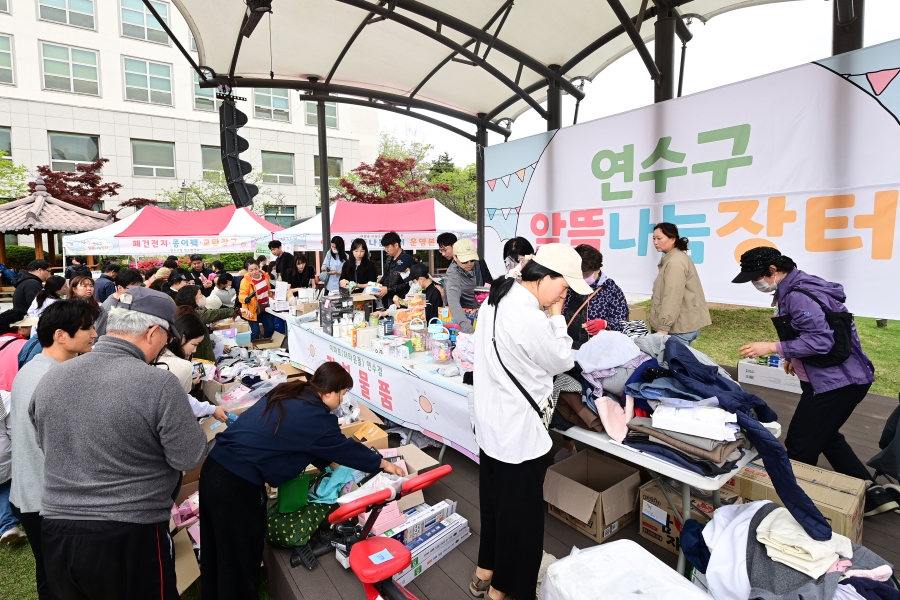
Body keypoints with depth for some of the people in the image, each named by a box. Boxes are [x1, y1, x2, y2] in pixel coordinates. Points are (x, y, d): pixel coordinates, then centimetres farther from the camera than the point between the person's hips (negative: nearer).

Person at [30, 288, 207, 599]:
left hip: (55, 532, 6)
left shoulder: (50, 379, -2)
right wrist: (178, 404, 2)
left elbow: (46, 445, 14)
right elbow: (190, 458, -14)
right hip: (129, 538, -5)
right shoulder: (159, 384, -22)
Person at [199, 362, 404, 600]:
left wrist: (329, 462, 27)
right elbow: (345, 448, -1)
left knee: (216, 552, 26)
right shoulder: (316, 417, -15)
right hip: (237, 485, -9)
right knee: (240, 559, 13)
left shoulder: (286, 395, 9)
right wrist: (383, 463, 13)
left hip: (214, 469, 9)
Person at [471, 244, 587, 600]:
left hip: (492, 423, 10)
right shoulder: (529, 318, -28)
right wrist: (556, 316, -7)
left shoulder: (498, 299, 3)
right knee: (520, 512, 12)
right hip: (517, 430, -9)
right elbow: (563, 362, -12)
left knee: (494, 501, 24)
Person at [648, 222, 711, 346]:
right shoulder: (673, 259, 17)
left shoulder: (675, 262, -16)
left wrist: (663, 328, -25)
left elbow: (673, 297, -23)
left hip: (681, 326, -10)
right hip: (684, 323, 10)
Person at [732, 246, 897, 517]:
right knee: (825, 437, 26)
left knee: (800, 447, 1)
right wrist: (796, 357, 21)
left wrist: (773, 348, -27)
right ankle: (872, 493, 31)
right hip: (845, 376, 11)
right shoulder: (798, 286, 9)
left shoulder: (798, 296, -22)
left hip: (836, 381, -11)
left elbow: (821, 340, -28)